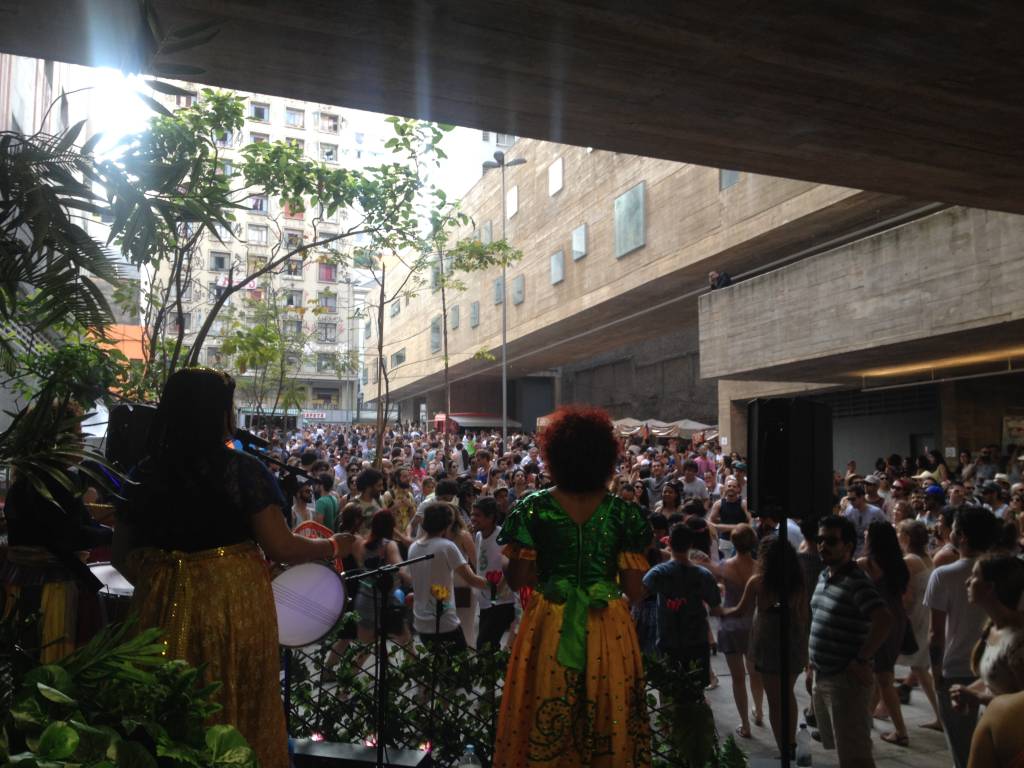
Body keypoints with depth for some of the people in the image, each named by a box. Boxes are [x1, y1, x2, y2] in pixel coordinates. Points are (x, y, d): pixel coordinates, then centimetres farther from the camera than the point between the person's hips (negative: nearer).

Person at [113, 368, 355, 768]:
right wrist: (333, 546, 2)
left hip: (163, 607, 4)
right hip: (235, 606, -4)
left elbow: (122, 556, 8)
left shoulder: (145, 474, 1)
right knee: (241, 711, 14)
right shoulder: (242, 469, -13)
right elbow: (280, 547, -14)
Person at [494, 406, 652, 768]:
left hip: (550, 629, 0)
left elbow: (517, 580, -5)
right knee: (608, 725, 18)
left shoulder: (534, 508, -8)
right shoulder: (622, 512, -7)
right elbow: (635, 591, -6)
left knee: (544, 731, 16)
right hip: (609, 630, 0)